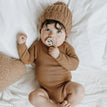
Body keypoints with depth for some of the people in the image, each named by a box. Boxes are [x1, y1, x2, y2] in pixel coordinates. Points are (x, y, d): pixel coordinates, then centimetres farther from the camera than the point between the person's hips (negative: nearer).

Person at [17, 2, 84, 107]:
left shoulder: (66, 47, -1)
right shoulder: (37, 46, 4)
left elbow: (74, 64, -12)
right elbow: (27, 59, 6)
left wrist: (59, 55, -23)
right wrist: (21, 44, -5)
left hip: (64, 88, -1)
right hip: (46, 91, 2)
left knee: (79, 90, -26)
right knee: (34, 96, -24)